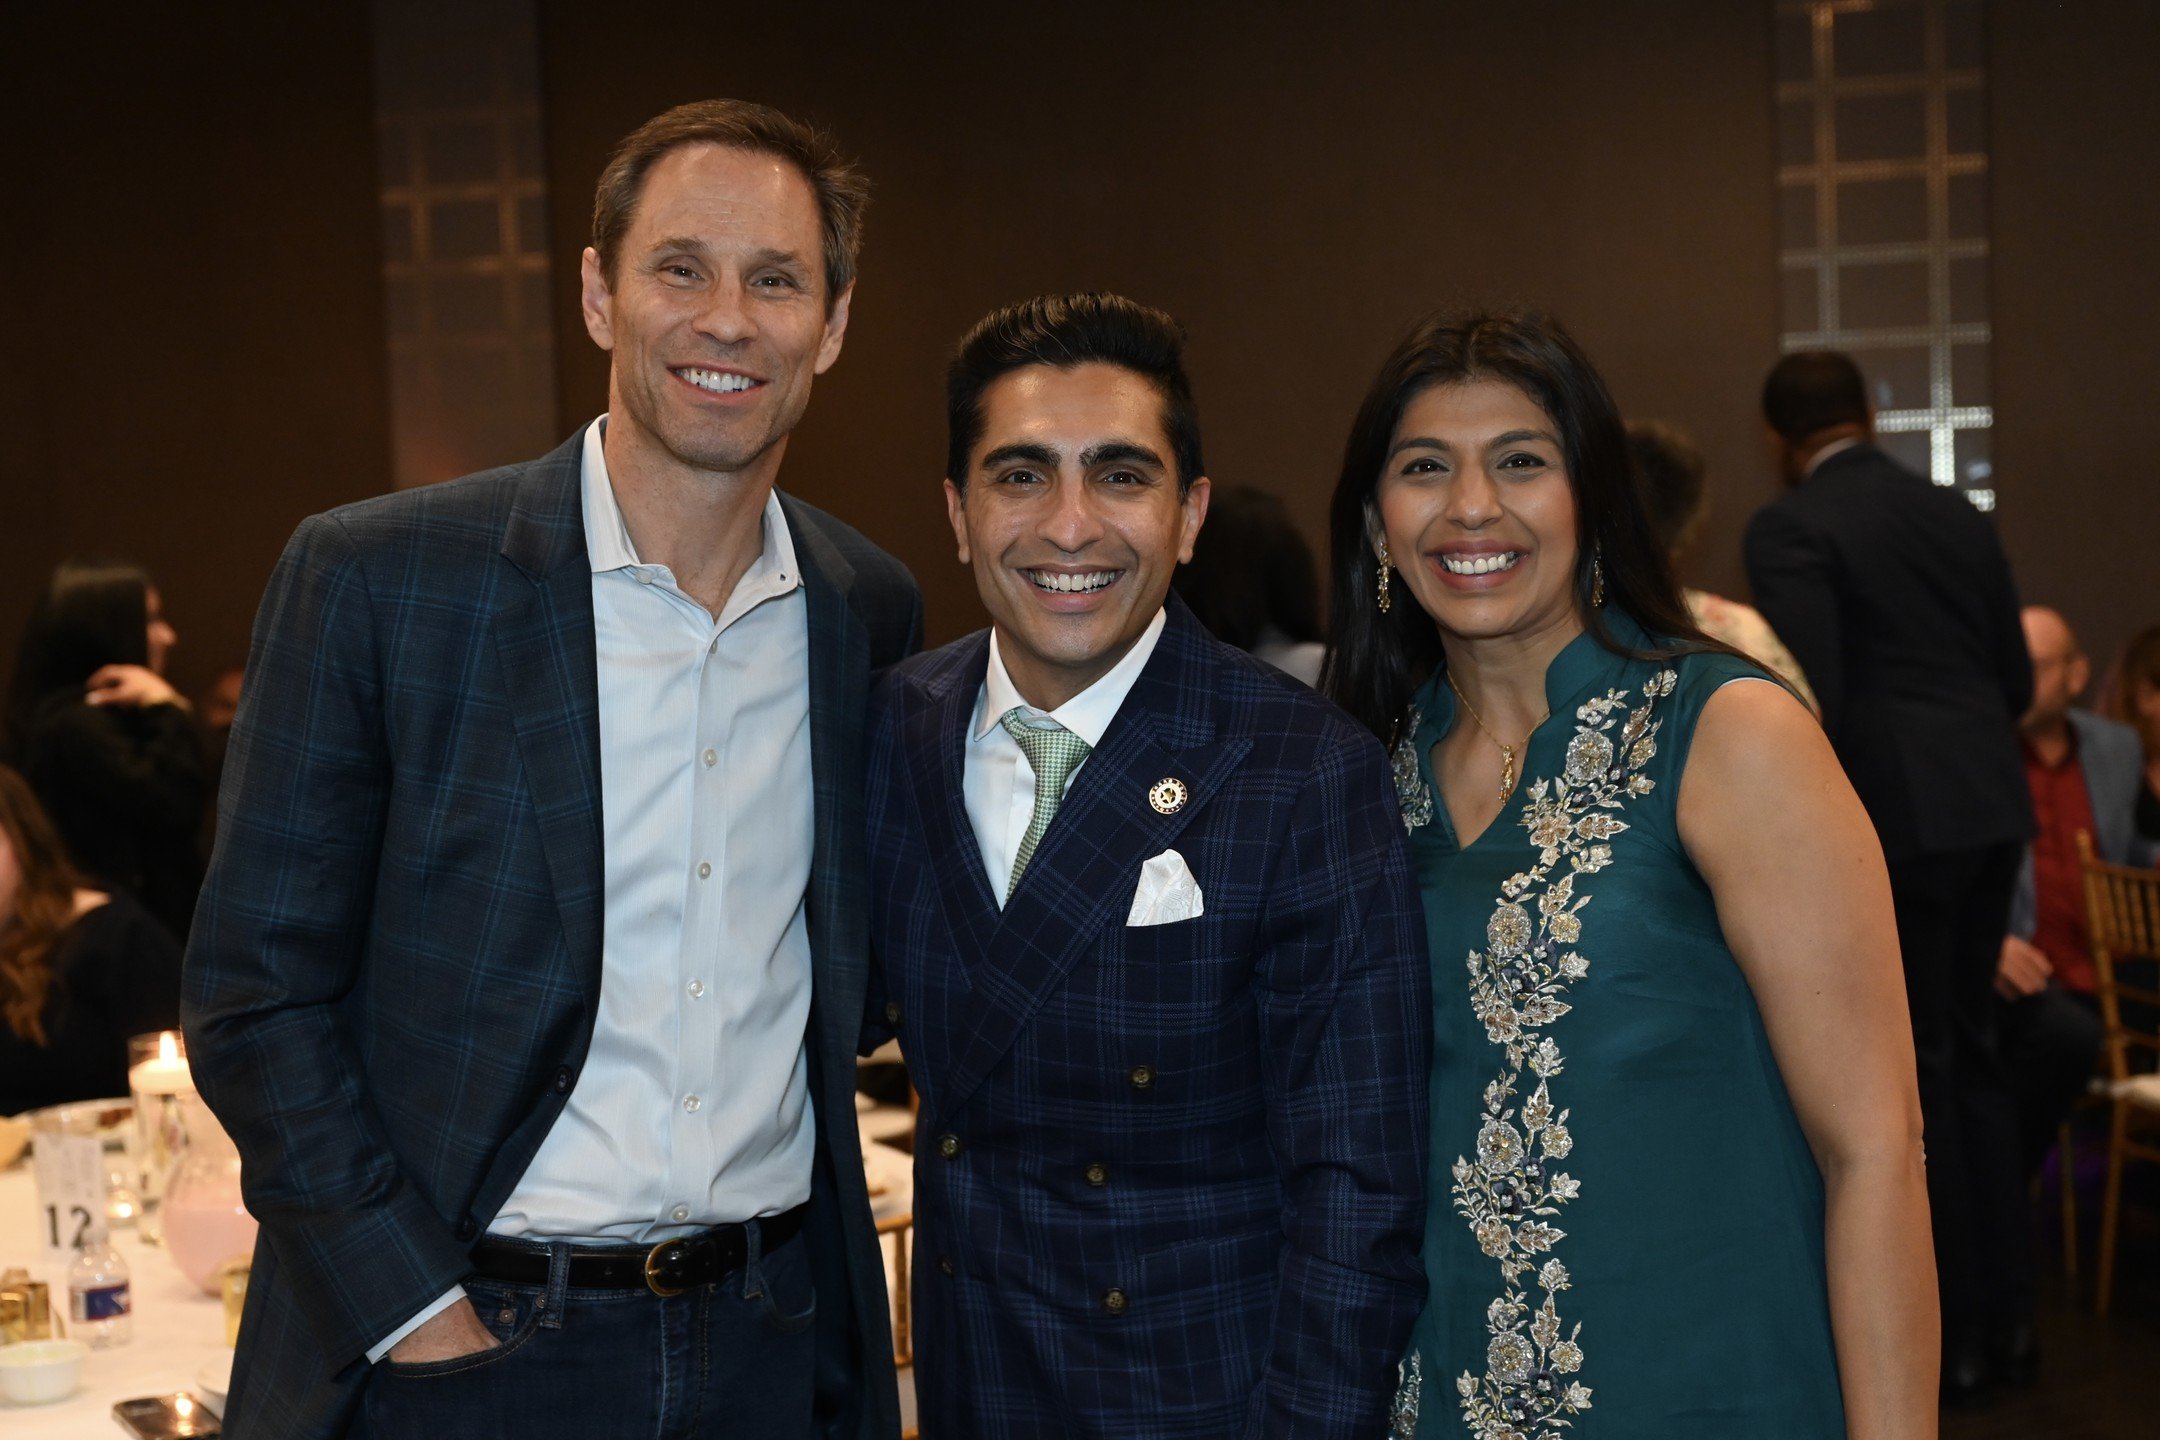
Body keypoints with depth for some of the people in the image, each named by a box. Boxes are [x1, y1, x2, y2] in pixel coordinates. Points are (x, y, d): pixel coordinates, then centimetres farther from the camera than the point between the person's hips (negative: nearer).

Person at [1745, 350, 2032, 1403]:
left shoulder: (1791, 527, -7)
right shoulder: (1956, 513, 12)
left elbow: (1813, 698, -16)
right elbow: (2017, 681, 13)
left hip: (1894, 818, -7)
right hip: (1991, 806, 7)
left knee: (1914, 1072, 1)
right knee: (1971, 1055, 16)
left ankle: (1950, 1340, 9)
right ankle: (1997, 1311, 25)